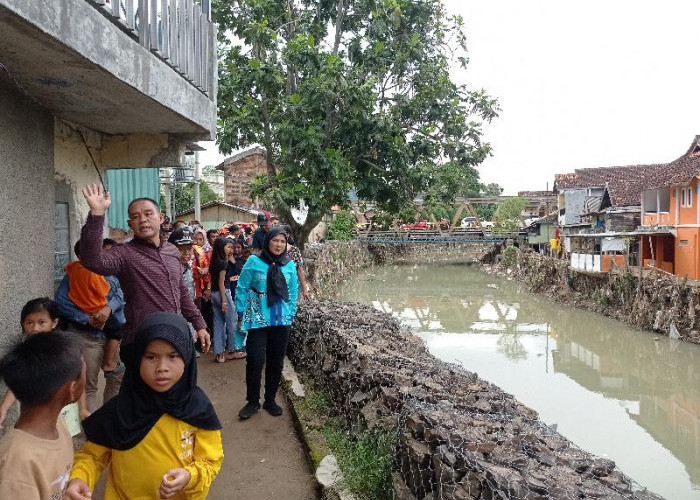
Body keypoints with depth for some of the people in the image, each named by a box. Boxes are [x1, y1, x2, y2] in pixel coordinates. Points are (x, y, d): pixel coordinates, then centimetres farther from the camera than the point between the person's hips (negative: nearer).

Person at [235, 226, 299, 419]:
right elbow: (242, 288, -1)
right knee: (255, 361, -4)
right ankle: (252, 402, 15)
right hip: (258, 320, -3)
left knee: (276, 362, 10)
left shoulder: (289, 264, 4)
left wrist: (291, 313, 8)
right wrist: (242, 313, -3)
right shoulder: (254, 261, -6)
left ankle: (270, 400, 26)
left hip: (282, 321, 3)